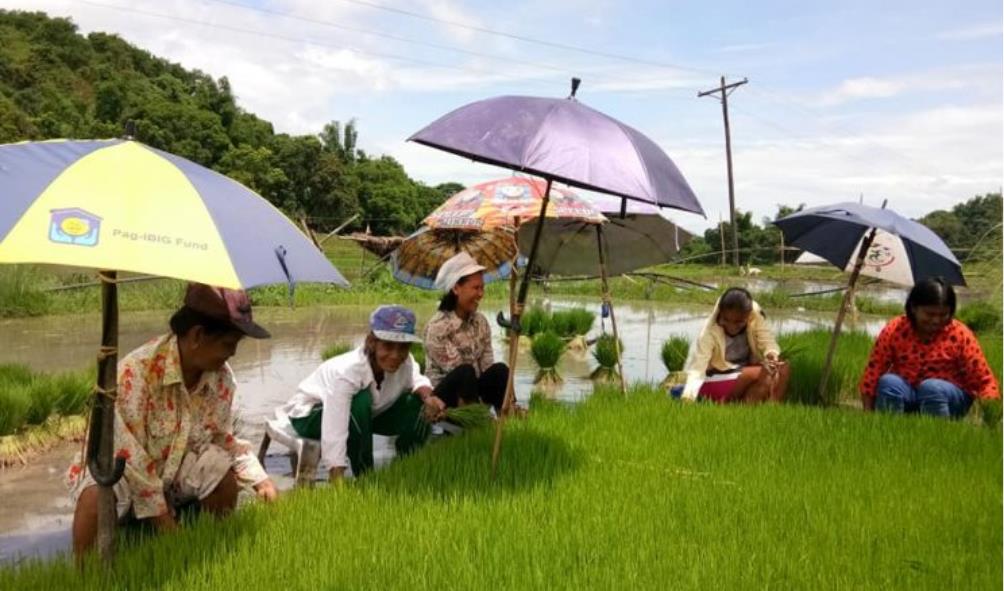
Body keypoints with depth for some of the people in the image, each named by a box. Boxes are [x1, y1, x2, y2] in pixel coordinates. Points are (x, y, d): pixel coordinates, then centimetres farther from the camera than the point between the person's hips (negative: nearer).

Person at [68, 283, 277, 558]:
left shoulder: (221, 376, -11)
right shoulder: (136, 371, -31)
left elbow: (224, 438, 2)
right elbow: (129, 454, -28)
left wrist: (260, 479, -11)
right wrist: (161, 515, -24)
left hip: (171, 467, 5)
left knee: (224, 472, -18)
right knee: (97, 497, -35)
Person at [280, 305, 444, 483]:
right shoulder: (346, 372, -39)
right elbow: (334, 436, -43)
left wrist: (428, 397, -31)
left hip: (363, 415, 6)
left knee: (419, 403, -14)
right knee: (361, 399, -36)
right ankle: (365, 478, -19)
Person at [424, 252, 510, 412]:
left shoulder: (481, 322, 2)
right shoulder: (437, 327, -18)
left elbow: (487, 367, -2)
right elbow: (459, 371, -20)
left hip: (472, 390, 6)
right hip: (444, 396, -5)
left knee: (500, 370, -22)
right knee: (465, 372, -34)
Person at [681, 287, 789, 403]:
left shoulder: (755, 317, -13)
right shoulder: (710, 332, -24)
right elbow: (697, 369, -29)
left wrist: (772, 357, -39)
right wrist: (687, 398, -45)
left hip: (745, 378, 5)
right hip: (715, 383, -5)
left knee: (782, 367, -21)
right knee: (761, 373, -28)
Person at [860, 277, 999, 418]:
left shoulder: (960, 335, -12)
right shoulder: (894, 331, -12)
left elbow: (985, 381, -12)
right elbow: (872, 375, -13)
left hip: (948, 397, -1)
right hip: (905, 396, 1)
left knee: (931, 387, -32)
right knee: (889, 382, -30)